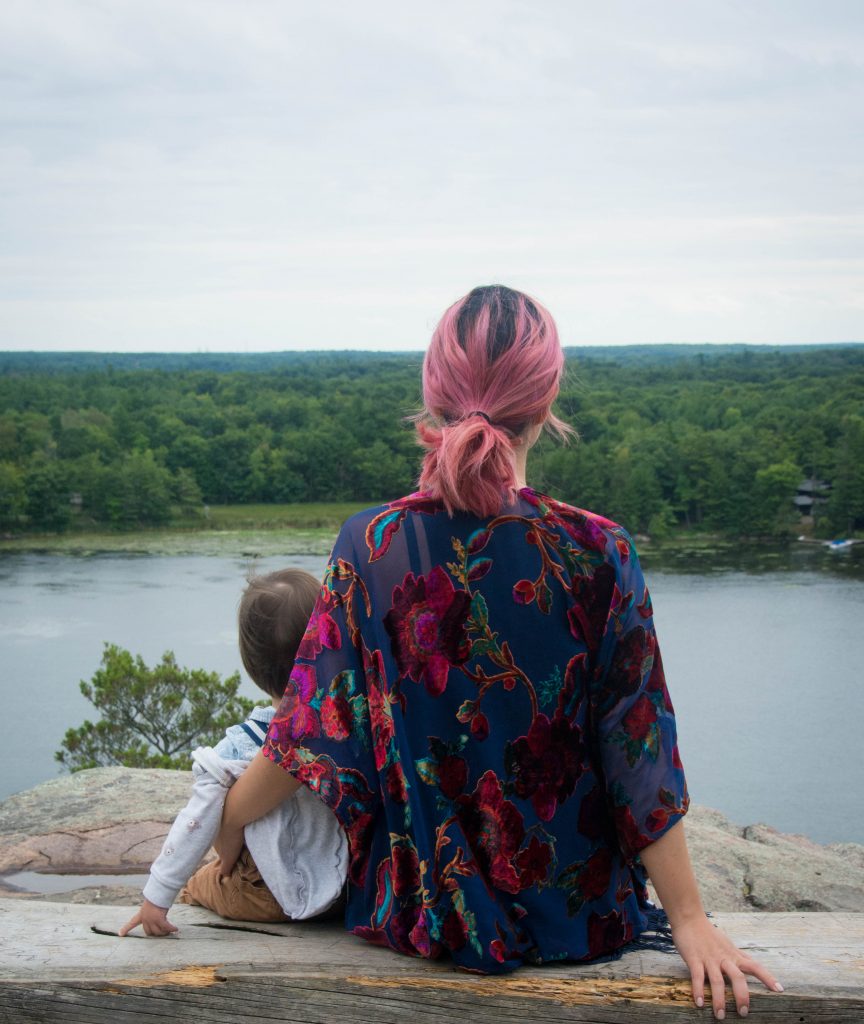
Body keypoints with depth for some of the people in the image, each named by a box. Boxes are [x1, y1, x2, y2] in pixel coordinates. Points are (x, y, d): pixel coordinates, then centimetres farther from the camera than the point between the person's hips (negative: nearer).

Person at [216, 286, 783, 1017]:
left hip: (421, 911, 1)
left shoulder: (371, 547, -16)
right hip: (575, 915, 0)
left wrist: (228, 822, 10)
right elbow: (639, 753, -14)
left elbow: (312, 733, -9)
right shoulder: (598, 553, -19)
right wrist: (689, 919, -4)